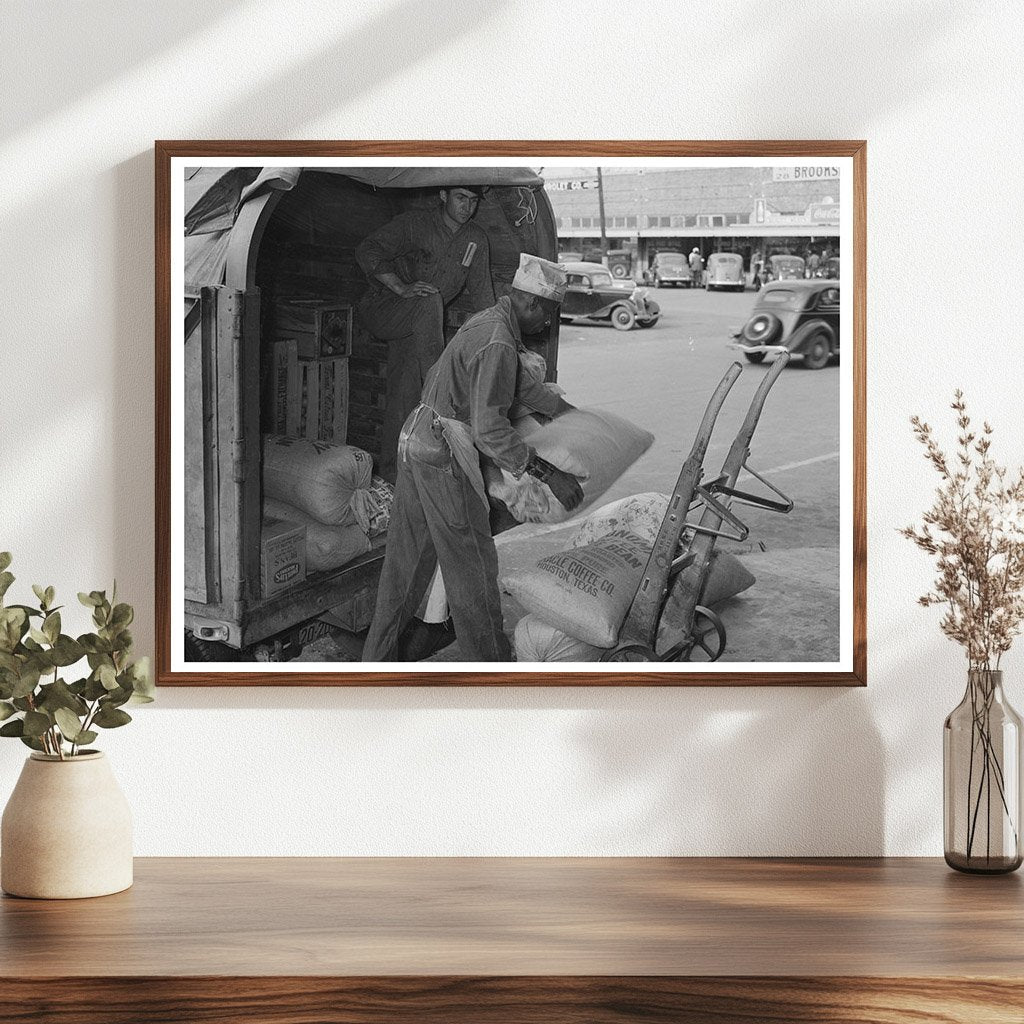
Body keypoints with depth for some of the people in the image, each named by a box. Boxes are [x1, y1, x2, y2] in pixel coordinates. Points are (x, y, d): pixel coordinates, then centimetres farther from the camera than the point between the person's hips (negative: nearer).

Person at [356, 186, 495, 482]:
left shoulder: (476, 239, 5)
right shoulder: (415, 223, -12)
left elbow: (481, 295, 11)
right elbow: (367, 251, -18)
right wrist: (402, 288, -28)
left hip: (418, 326, 5)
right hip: (381, 310, -5)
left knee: (405, 390, -12)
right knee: (430, 300, -34)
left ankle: (391, 465, -7)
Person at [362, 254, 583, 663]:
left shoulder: (484, 322, 12)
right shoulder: (499, 344, -19)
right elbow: (490, 429, -25)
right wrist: (546, 472, -23)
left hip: (415, 440, 10)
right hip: (445, 456, -10)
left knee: (406, 558, 15)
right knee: (472, 564, 1)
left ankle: (376, 659, 21)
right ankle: (490, 664, 11)